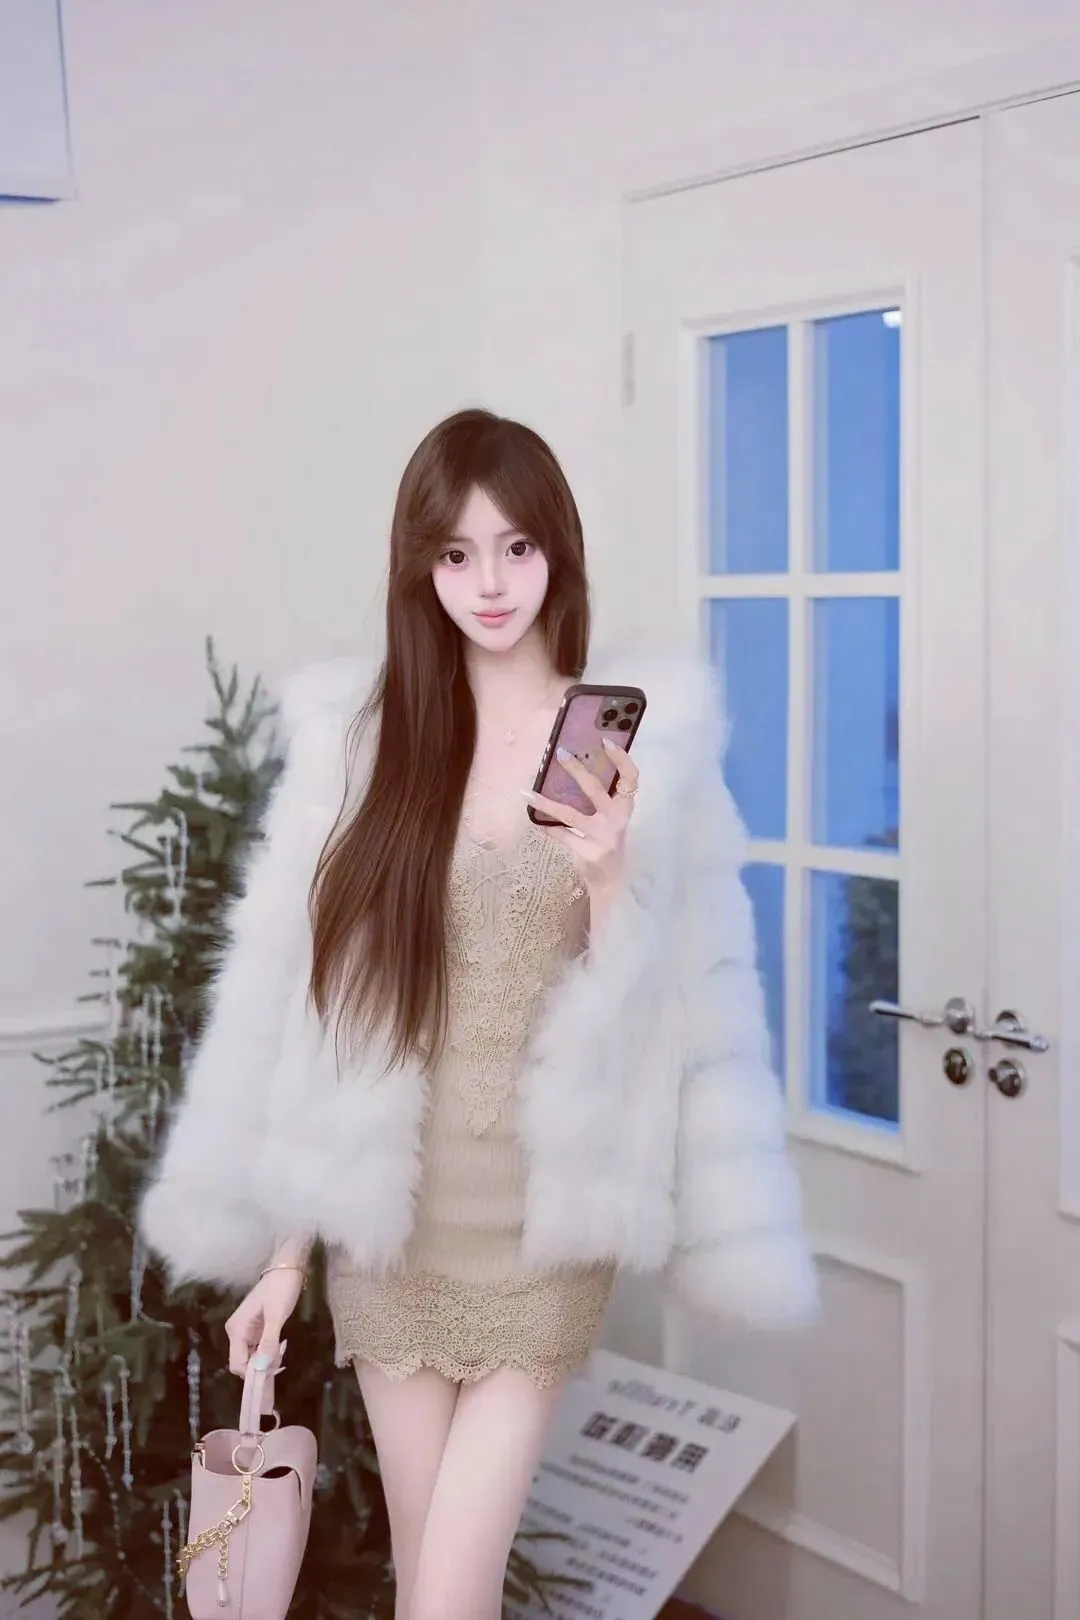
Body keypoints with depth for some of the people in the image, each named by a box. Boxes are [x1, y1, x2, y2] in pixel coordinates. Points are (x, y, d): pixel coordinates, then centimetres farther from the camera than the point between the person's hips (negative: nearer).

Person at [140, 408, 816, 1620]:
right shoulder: (353, 737, -1)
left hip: (541, 1218, -2)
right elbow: (298, 997, 2)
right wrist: (284, 1243, 3)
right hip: (389, 1218, 2)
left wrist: (607, 881, -22)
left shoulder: (645, 737, -5)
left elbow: (673, 999, -3)